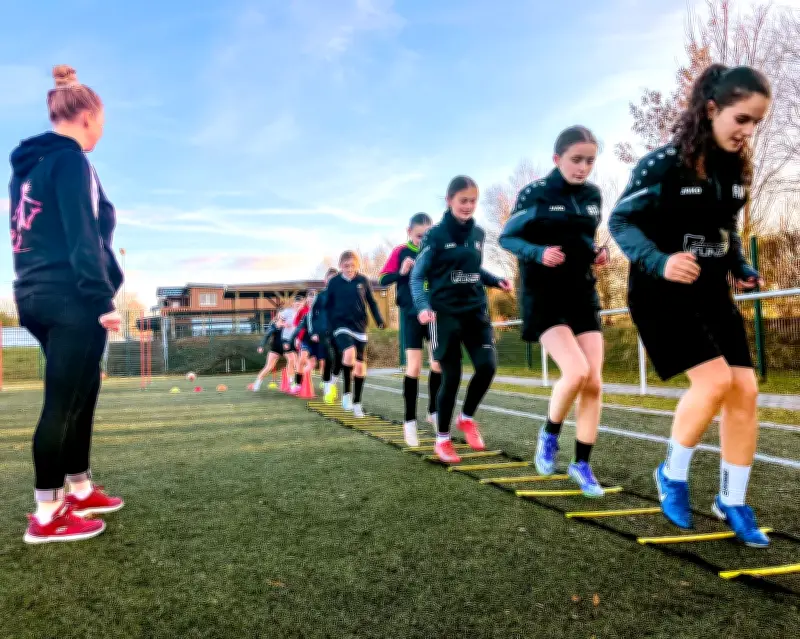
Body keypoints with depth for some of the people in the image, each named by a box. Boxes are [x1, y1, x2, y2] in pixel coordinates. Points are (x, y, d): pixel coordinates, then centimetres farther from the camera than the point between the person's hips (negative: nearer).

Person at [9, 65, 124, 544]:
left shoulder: (29, 164, 19)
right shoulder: (69, 159, -10)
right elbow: (82, 238, -18)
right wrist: (103, 299, -19)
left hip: (38, 294, 10)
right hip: (70, 298, -9)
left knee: (81, 394, 17)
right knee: (63, 403, -4)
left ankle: (80, 489, 26)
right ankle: (47, 515, 4)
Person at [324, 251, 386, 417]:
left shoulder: (363, 280, 1)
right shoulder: (334, 282, -1)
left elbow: (371, 302, 8)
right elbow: (328, 306, 7)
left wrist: (379, 320, -2)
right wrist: (330, 325, 0)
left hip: (360, 327, 2)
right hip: (341, 326, -2)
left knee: (360, 365, 4)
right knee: (349, 354, -29)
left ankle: (357, 402, 20)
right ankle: (346, 392, -9)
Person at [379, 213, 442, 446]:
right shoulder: (401, 252, -2)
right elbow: (382, 279, -4)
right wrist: (401, 272, -20)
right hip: (412, 315, -3)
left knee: (438, 363, 1)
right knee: (414, 366, -5)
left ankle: (433, 411, 21)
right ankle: (409, 421, 5)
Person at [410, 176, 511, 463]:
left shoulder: (478, 233, 8)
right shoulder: (436, 235, -7)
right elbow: (417, 277, -7)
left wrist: (497, 281, 5)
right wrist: (423, 306, -22)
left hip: (476, 310, 4)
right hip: (445, 314, -4)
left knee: (487, 366, -10)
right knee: (451, 376, -2)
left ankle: (467, 418, 18)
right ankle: (442, 439, 17)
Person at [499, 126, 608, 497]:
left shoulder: (593, 196, 7)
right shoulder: (535, 194, -8)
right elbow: (507, 237, -3)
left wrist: (598, 253, 1)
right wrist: (538, 253, -21)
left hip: (583, 294, 6)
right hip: (545, 296, -5)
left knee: (594, 382, -1)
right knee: (575, 371, -22)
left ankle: (582, 464, 14)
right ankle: (549, 434, 8)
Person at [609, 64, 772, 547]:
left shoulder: (737, 169, 5)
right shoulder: (664, 164, -15)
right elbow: (620, 221, -13)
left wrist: (742, 268, 3)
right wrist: (658, 262, -28)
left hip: (712, 294, 7)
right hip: (663, 293, -7)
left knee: (745, 390, 0)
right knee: (714, 381, -19)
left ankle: (732, 501, 17)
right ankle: (673, 475, 7)